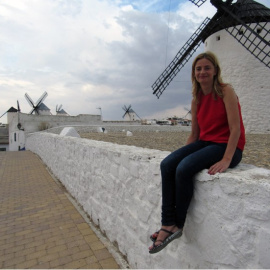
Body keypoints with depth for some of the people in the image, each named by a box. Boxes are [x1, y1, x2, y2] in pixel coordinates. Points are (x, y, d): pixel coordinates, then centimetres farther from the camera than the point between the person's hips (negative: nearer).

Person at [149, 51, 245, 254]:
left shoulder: (225, 91, -8)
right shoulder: (196, 100, 10)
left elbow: (236, 128, -15)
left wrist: (226, 160, -23)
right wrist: (183, 154, 4)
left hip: (228, 145, -6)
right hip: (204, 142, 7)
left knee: (184, 168, -29)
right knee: (167, 164, -17)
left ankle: (178, 225, -7)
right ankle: (168, 224, -14)